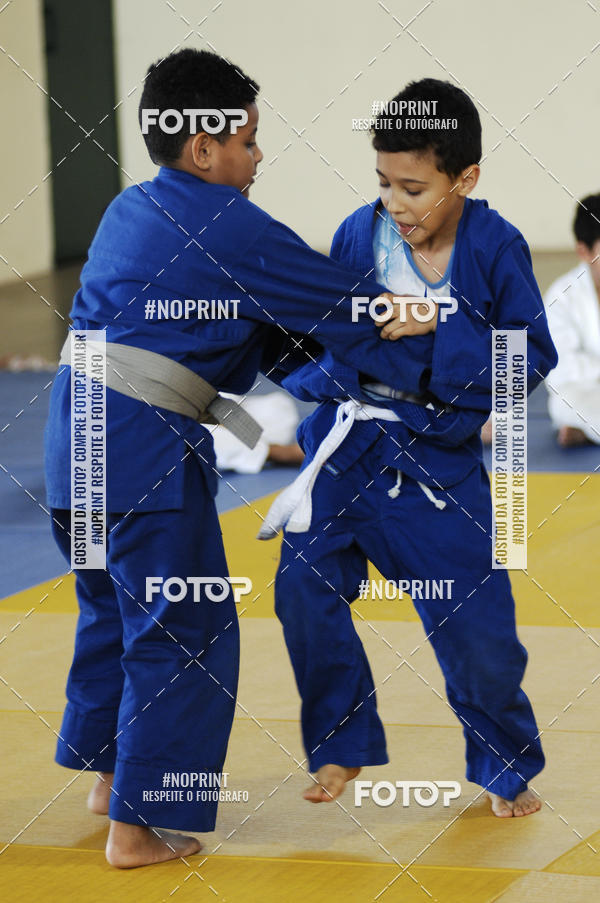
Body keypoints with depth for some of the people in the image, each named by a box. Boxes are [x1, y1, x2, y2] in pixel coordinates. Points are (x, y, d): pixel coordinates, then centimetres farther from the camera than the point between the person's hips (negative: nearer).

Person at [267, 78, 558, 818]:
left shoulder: (496, 249, -11)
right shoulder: (360, 235, -5)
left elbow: (533, 355, -13)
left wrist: (437, 327, -24)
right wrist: (305, 379, -10)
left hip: (440, 457, -2)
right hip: (349, 443, 2)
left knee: (475, 619, 0)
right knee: (305, 586, -8)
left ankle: (505, 767, 24)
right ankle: (344, 745, 14)